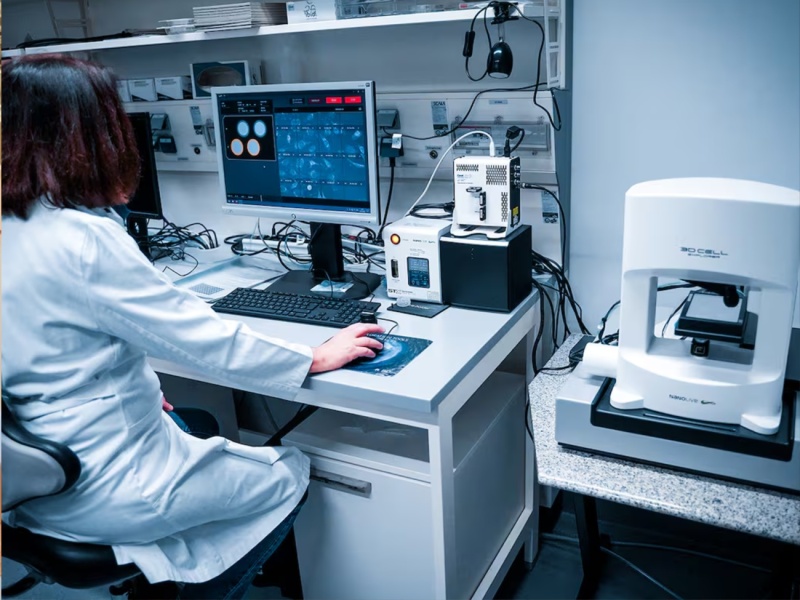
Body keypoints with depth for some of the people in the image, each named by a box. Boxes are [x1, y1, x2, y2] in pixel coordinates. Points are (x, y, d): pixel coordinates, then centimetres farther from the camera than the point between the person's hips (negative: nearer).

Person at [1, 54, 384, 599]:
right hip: (98, 493, -9)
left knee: (199, 427, 31)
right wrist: (317, 359, -12)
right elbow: (207, 341, -23)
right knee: (287, 472, 8)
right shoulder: (81, 241, -28)